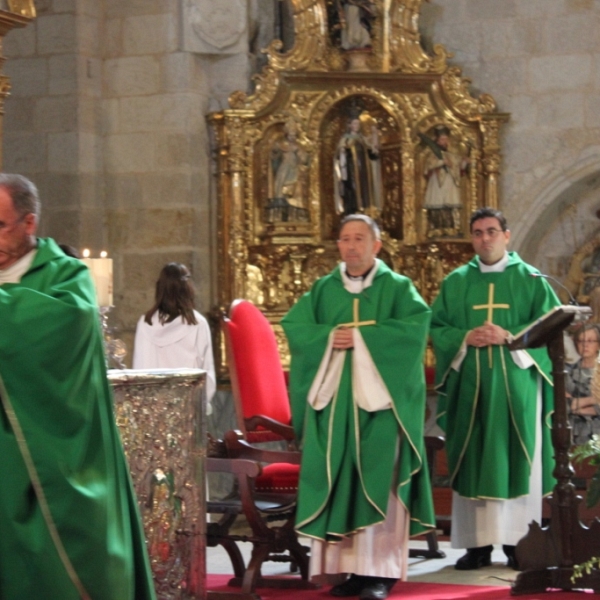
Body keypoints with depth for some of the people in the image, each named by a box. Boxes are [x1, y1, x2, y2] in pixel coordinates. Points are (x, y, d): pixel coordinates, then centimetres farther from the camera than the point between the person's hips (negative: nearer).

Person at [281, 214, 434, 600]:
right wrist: (329, 337, -15)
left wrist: (363, 337, -16)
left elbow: (418, 323, -13)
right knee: (339, 480, 1)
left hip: (380, 397, -3)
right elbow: (294, 325, 2)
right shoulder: (323, 289, 13)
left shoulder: (398, 287, 4)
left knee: (378, 481, -6)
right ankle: (350, 567, 6)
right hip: (333, 397, 4)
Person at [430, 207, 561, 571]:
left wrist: (509, 336, -15)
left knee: (516, 459, -1)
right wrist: (465, 337, -11)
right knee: (473, 462, 0)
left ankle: (518, 541, 4)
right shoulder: (455, 282, 12)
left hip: (516, 385, -2)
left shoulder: (530, 279, 5)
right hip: (470, 383, 2)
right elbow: (437, 328, 8)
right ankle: (478, 543, 3)